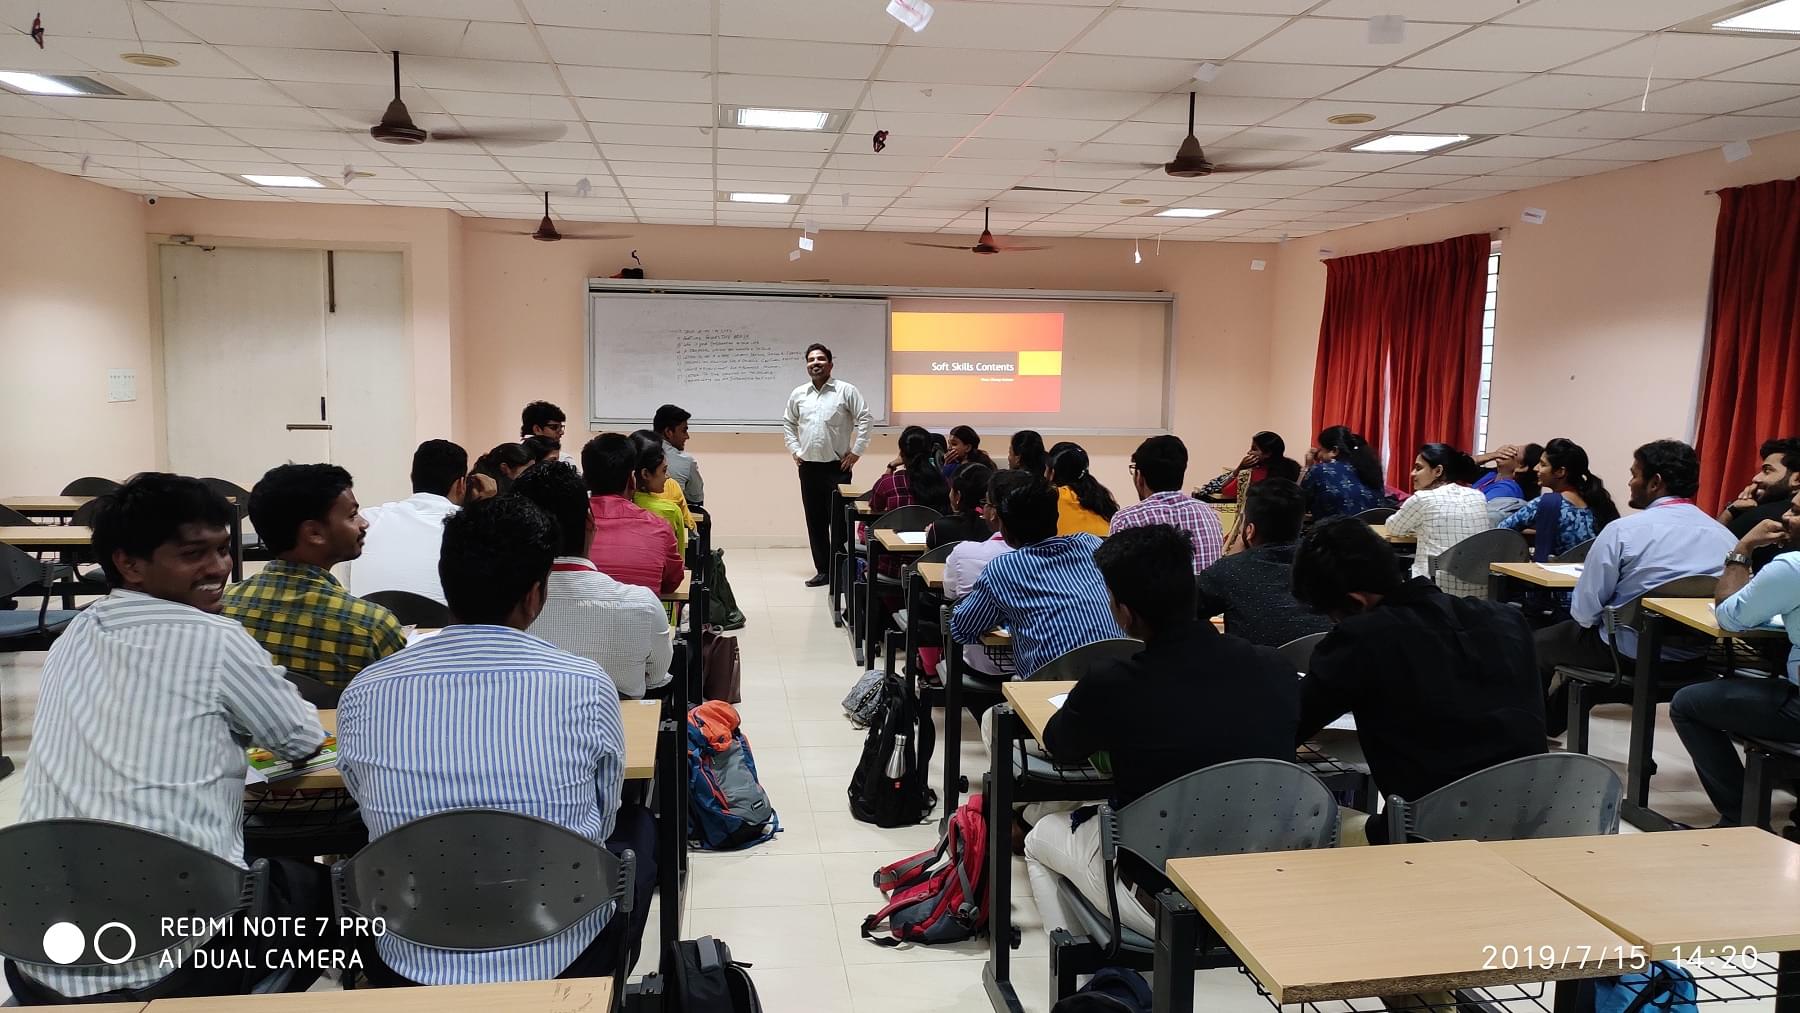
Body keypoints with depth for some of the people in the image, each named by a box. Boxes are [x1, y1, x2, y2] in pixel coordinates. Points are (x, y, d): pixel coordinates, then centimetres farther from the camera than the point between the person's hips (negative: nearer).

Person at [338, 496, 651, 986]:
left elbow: (378, 816, 7)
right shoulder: (587, 687, -15)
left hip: (414, 966, 2)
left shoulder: (363, 695, -10)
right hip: (564, 957, -1)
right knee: (638, 826, 29)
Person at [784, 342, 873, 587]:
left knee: (839, 521, -4)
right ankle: (823, 570, 16)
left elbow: (866, 419, -6)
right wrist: (794, 450, 11)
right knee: (815, 521, 8)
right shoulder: (798, 394, 9)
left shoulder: (846, 391, -4)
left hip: (837, 466, -4)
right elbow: (788, 423, 22)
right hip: (808, 467, 4)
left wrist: (856, 451, -9)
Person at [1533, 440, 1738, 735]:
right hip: (1693, 658, 6)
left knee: (1539, 643, 20)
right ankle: (1553, 722, 42)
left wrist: (1590, 618, 7)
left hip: (1628, 654, -6)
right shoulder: (1726, 537, -1)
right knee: (1577, 633, 31)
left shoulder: (1623, 530, -17)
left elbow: (1585, 611, -15)